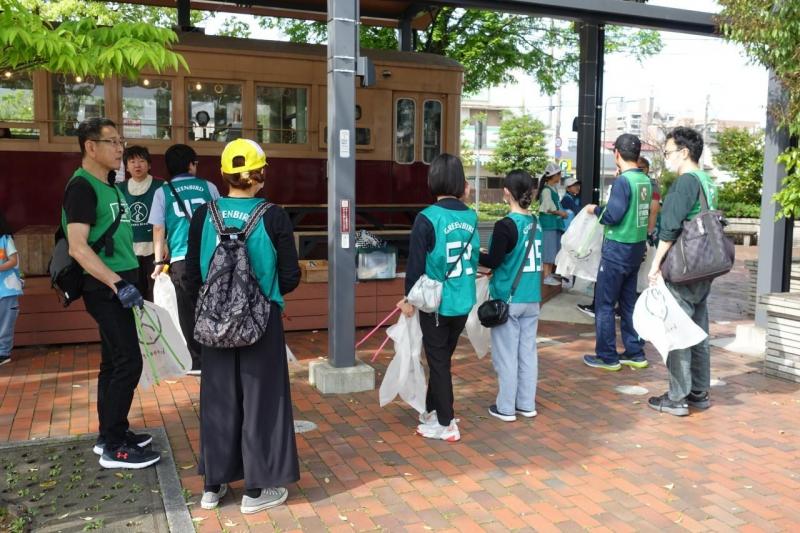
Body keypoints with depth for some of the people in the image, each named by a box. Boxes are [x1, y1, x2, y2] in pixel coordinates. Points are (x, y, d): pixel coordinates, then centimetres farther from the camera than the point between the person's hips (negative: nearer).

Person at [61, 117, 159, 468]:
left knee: (114, 362, 14)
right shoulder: (82, 186, -13)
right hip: (105, 288, -9)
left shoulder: (108, 185, 15)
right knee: (128, 362, -9)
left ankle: (110, 435, 24)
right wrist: (118, 284, -26)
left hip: (115, 284, 9)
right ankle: (114, 448, 0)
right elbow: (78, 247, -21)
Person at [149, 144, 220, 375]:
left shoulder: (163, 192, 6)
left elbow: (158, 229, 4)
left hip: (181, 259, -1)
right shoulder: (208, 187, 8)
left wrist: (159, 261, 10)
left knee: (189, 312, 7)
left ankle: (198, 361, 10)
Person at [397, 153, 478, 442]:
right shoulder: (471, 216, -1)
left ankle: (446, 424, 16)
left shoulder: (428, 218, -16)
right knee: (442, 358, 20)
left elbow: (416, 263, -13)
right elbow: (474, 256, 9)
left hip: (436, 302, -5)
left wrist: (409, 298, -1)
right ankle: (433, 409, 36)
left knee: (439, 361, 8)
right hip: (463, 302, 5)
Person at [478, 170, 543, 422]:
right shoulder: (535, 223, 4)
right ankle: (527, 404, 22)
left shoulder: (505, 225, -16)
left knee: (506, 354, 4)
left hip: (508, 299, -6)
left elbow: (493, 261, -15)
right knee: (528, 352, 13)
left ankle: (506, 408, 14)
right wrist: (490, 255, 16)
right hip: (532, 298, 6)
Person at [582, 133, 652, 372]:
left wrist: (595, 209, -3)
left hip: (618, 248, -8)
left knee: (604, 303, 1)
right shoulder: (646, 181, 6)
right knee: (628, 302, 15)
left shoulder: (623, 181, -16)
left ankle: (607, 357, 7)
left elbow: (612, 216, -20)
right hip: (637, 246, 8)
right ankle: (635, 354, 20)